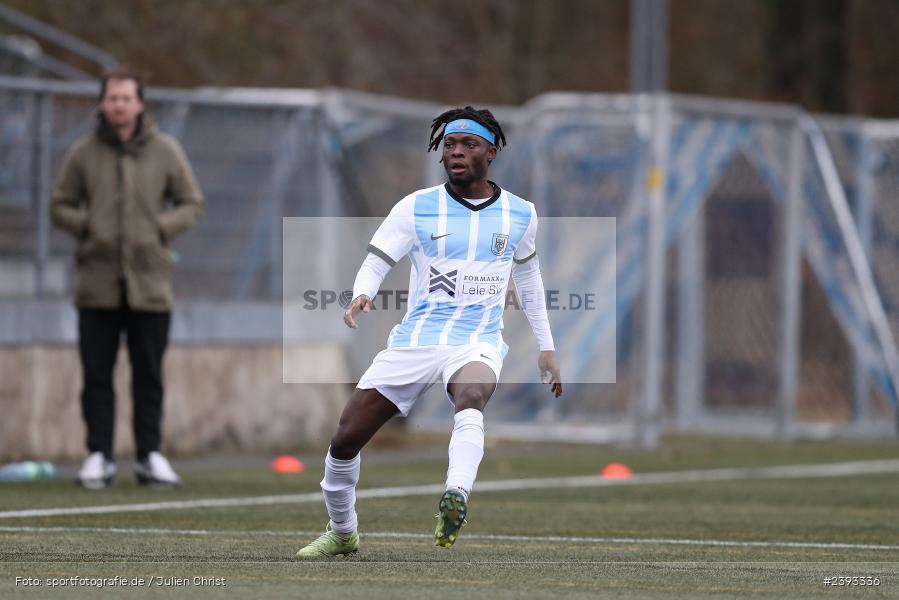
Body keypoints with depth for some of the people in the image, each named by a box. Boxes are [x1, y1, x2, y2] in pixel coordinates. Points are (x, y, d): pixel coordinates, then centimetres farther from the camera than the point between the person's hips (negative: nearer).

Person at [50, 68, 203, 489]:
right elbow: (60, 206, 10)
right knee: (97, 373, 1)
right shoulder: (83, 153, 3)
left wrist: (161, 228, -7)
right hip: (97, 284, 0)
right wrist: (86, 226, -7)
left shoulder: (165, 151, 3)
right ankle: (98, 455, 6)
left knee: (149, 375, 4)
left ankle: (149, 455, 11)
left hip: (149, 282, 0)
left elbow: (191, 203, 8)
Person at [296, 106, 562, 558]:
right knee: (346, 439, -2)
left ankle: (455, 499, -61)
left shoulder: (520, 215, 8)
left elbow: (528, 278, 24)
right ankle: (342, 533, 25)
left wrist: (546, 348, 25)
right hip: (415, 338, 1)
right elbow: (376, 262, -2)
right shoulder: (416, 208, 2)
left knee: (470, 397, -38)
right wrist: (361, 295, -25)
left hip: (478, 340, -1)